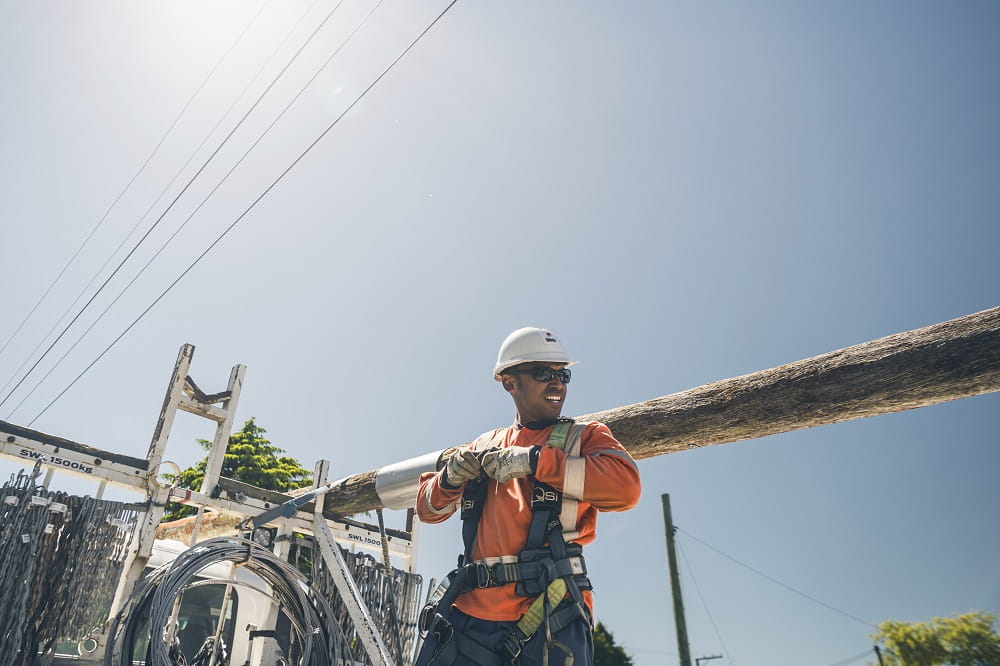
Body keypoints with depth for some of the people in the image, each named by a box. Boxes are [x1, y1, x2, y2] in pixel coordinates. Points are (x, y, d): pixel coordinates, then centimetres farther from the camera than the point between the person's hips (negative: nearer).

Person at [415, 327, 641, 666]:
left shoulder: (584, 436, 6)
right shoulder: (485, 446, 16)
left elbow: (626, 486, -14)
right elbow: (428, 508, 20)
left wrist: (535, 460, -17)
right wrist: (451, 479, -3)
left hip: (547, 613, -3)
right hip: (473, 611, 3)